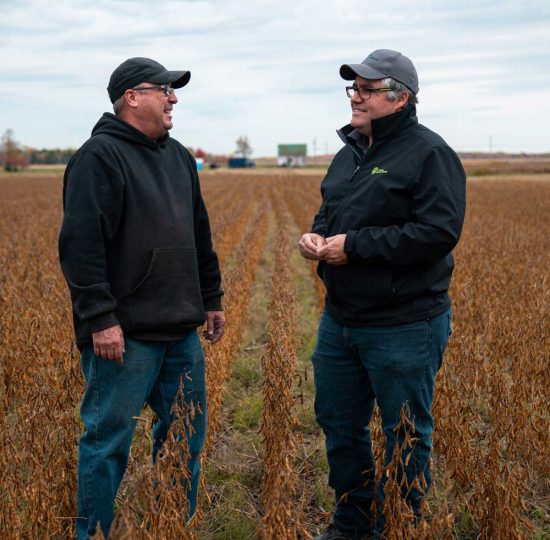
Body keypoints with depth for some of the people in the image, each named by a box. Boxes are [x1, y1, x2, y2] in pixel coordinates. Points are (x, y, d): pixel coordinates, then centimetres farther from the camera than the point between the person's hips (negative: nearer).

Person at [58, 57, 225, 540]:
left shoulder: (178, 156, 16)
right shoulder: (100, 156, -10)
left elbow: (200, 236, 23)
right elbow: (81, 243, -18)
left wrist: (212, 298, 22)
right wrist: (100, 319, -22)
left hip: (181, 330, 8)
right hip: (125, 334, -8)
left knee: (187, 434, 15)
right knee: (109, 439, 2)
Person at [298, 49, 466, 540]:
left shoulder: (429, 153, -12)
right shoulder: (350, 153, 13)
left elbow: (440, 233, -22)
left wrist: (354, 245, -21)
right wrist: (316, 236, -1)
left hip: (404, 327, -8)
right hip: (340, 319, 9)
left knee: (405, 438, 6)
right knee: (338, 424, 18)